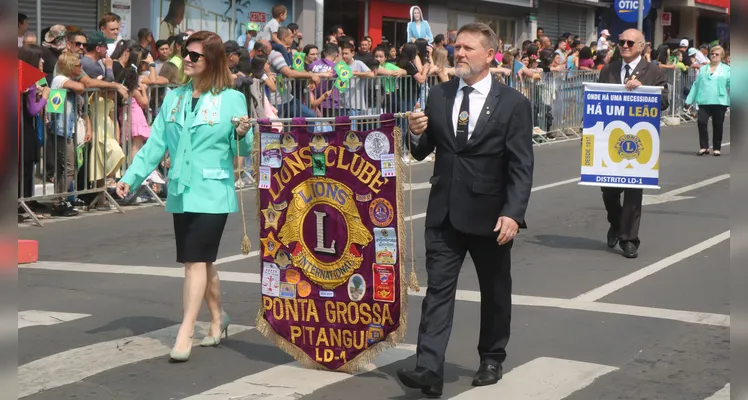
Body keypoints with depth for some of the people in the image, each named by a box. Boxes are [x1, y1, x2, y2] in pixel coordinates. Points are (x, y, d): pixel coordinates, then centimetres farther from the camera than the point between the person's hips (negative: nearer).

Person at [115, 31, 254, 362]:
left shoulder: (231, 99, -6)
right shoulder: (173, 98, 10)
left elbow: (243, 151, -6)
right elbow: (155, 144, 9)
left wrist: (242, 135, -28)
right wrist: (131, 177, 1)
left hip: (212, 194, -6)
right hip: (181, 193, 6)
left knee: (195, 261, -10)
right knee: (201, 260, 15)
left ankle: (184, 334, -10)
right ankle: (217, 319, 32)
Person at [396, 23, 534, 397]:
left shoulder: (513, 103, -7)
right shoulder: (438, 96, 5)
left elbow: (521, 166, -10)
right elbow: (422, 152, 11)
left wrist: (513, 213, -20)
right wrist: (417, 133, -12)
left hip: (489, 214, -3)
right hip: (444, 211, 3)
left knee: (495, 292, 13)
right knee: (437, 290, -3)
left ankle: (491, 359, 31)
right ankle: (429, 369, -7)